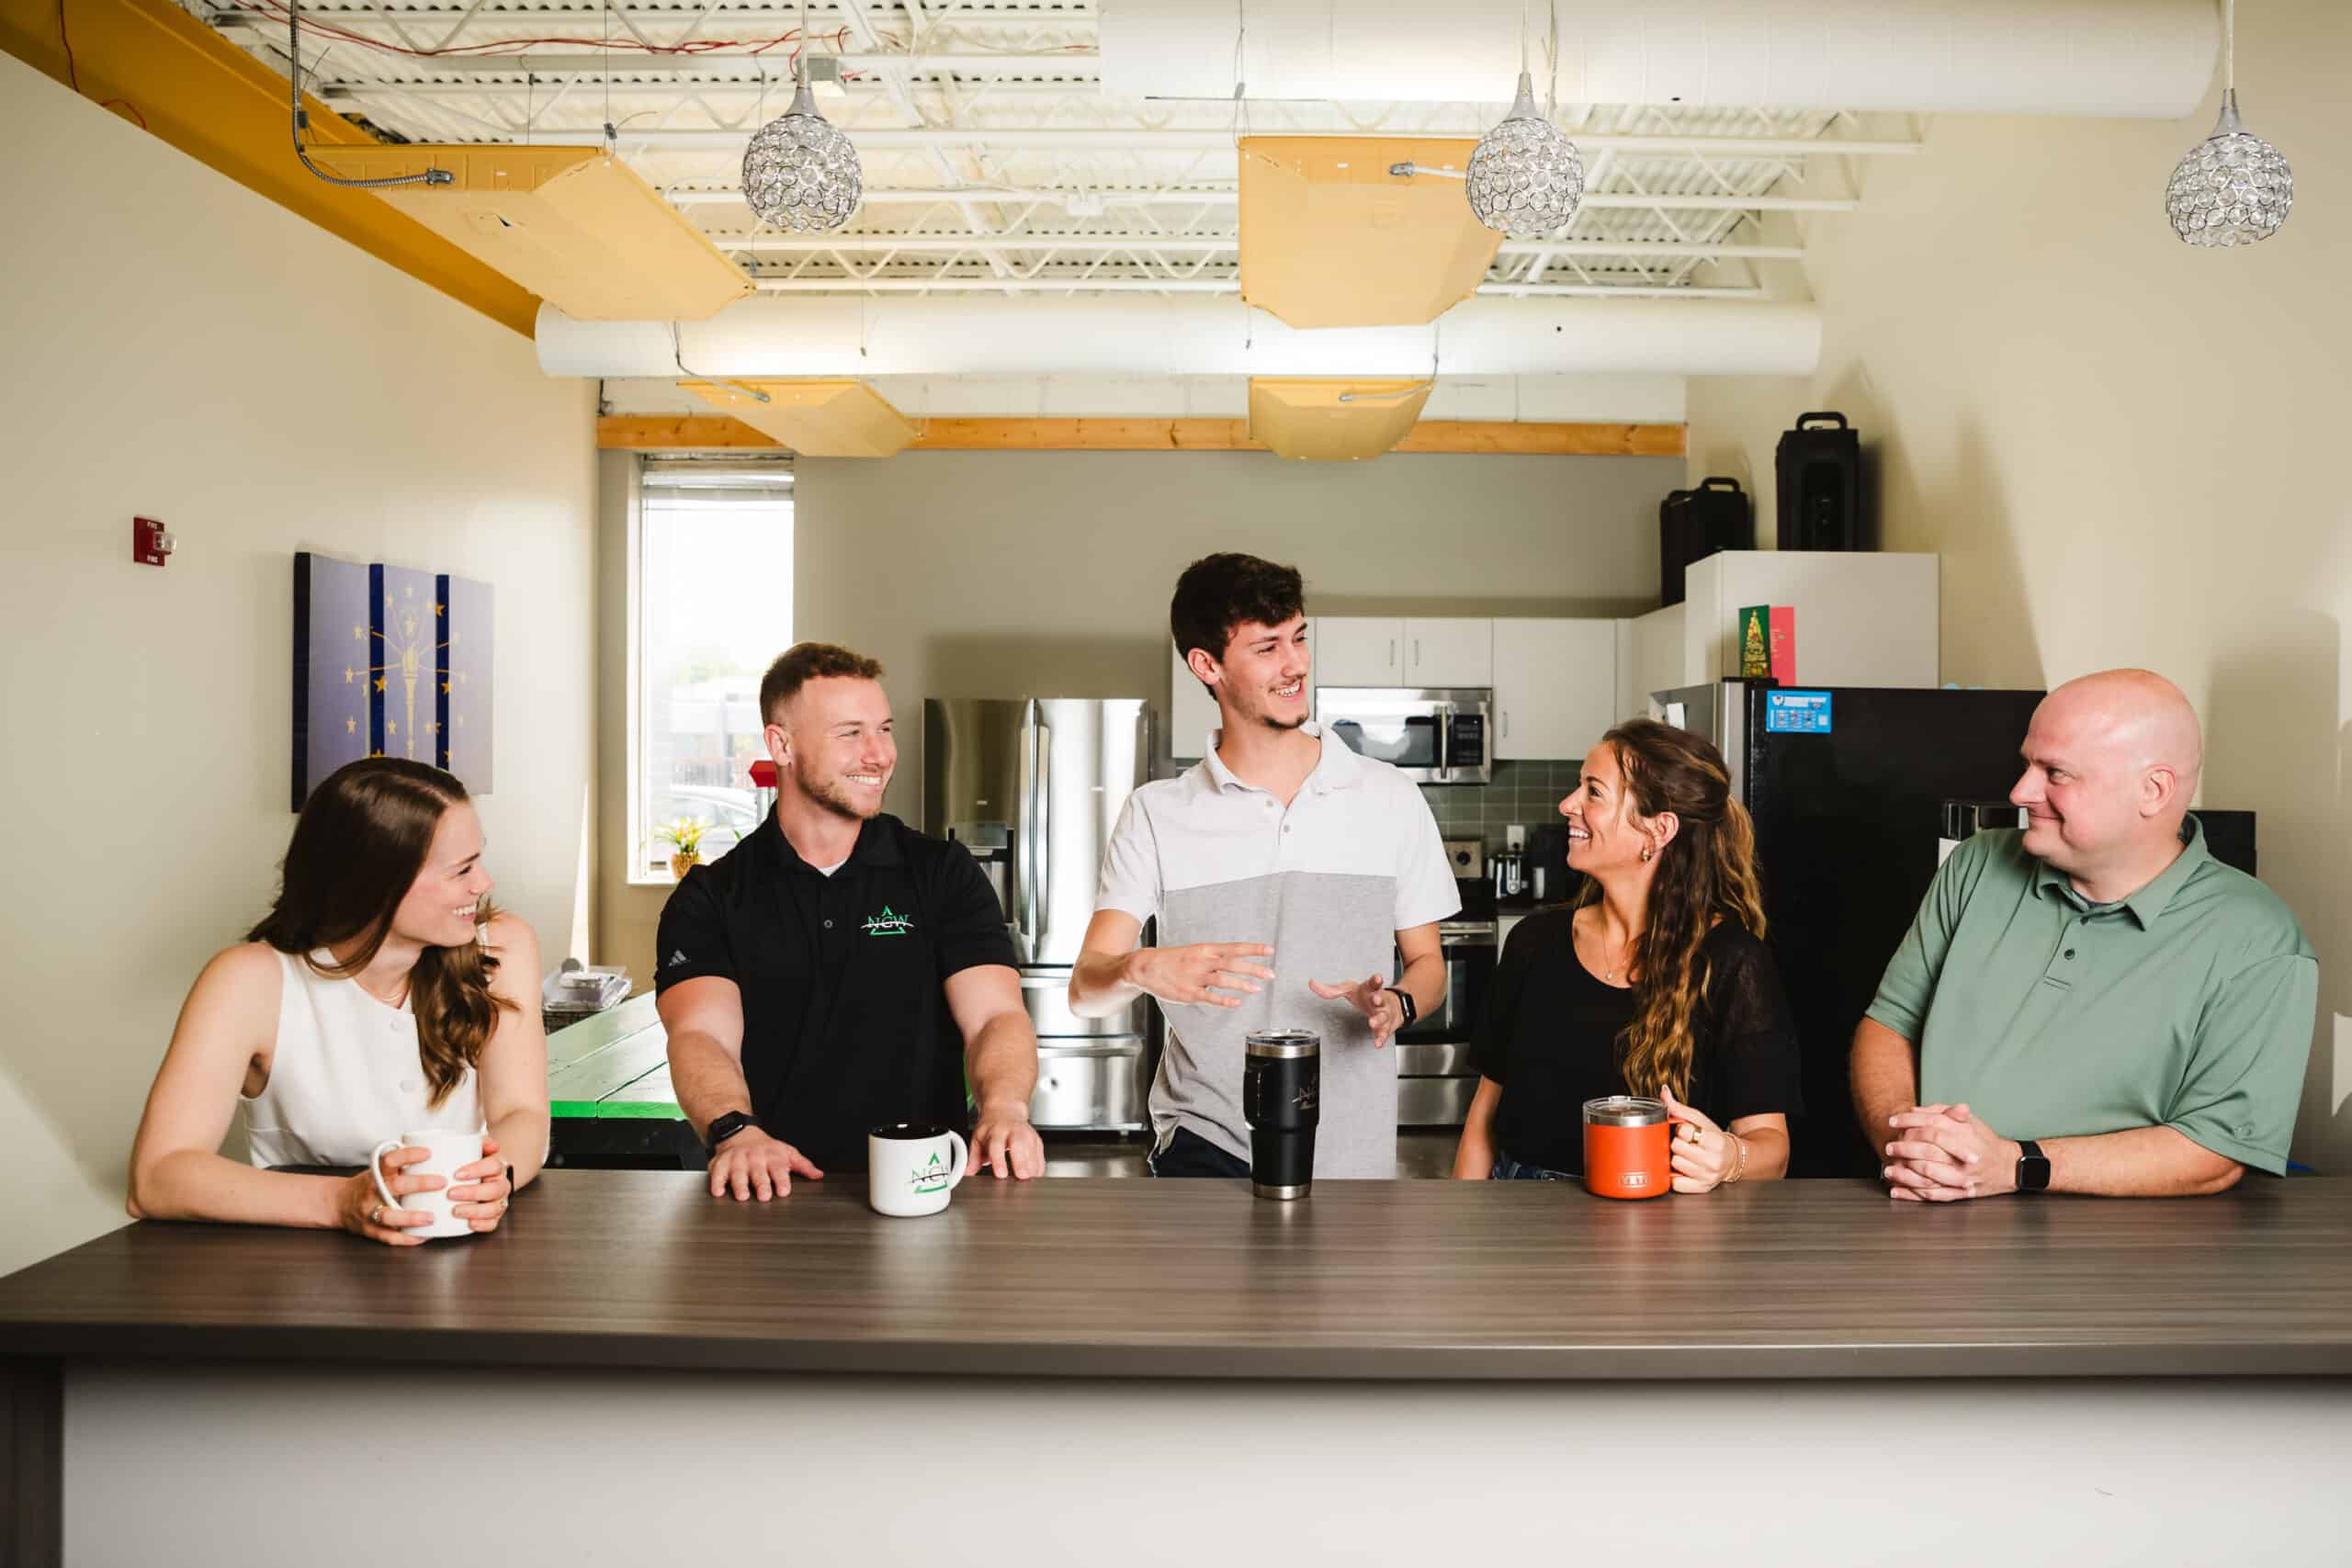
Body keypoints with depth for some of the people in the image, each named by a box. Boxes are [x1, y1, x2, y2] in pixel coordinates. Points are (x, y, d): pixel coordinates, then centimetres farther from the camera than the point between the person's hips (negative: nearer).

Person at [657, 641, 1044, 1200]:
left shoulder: (945, 875, 8)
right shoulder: (710, 898, 6)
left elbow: (995, 1015, -4)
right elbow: (701, 1033, -8)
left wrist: (1004, 1110, -25)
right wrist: (737, 1131, -29)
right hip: (774, 1196, 1)